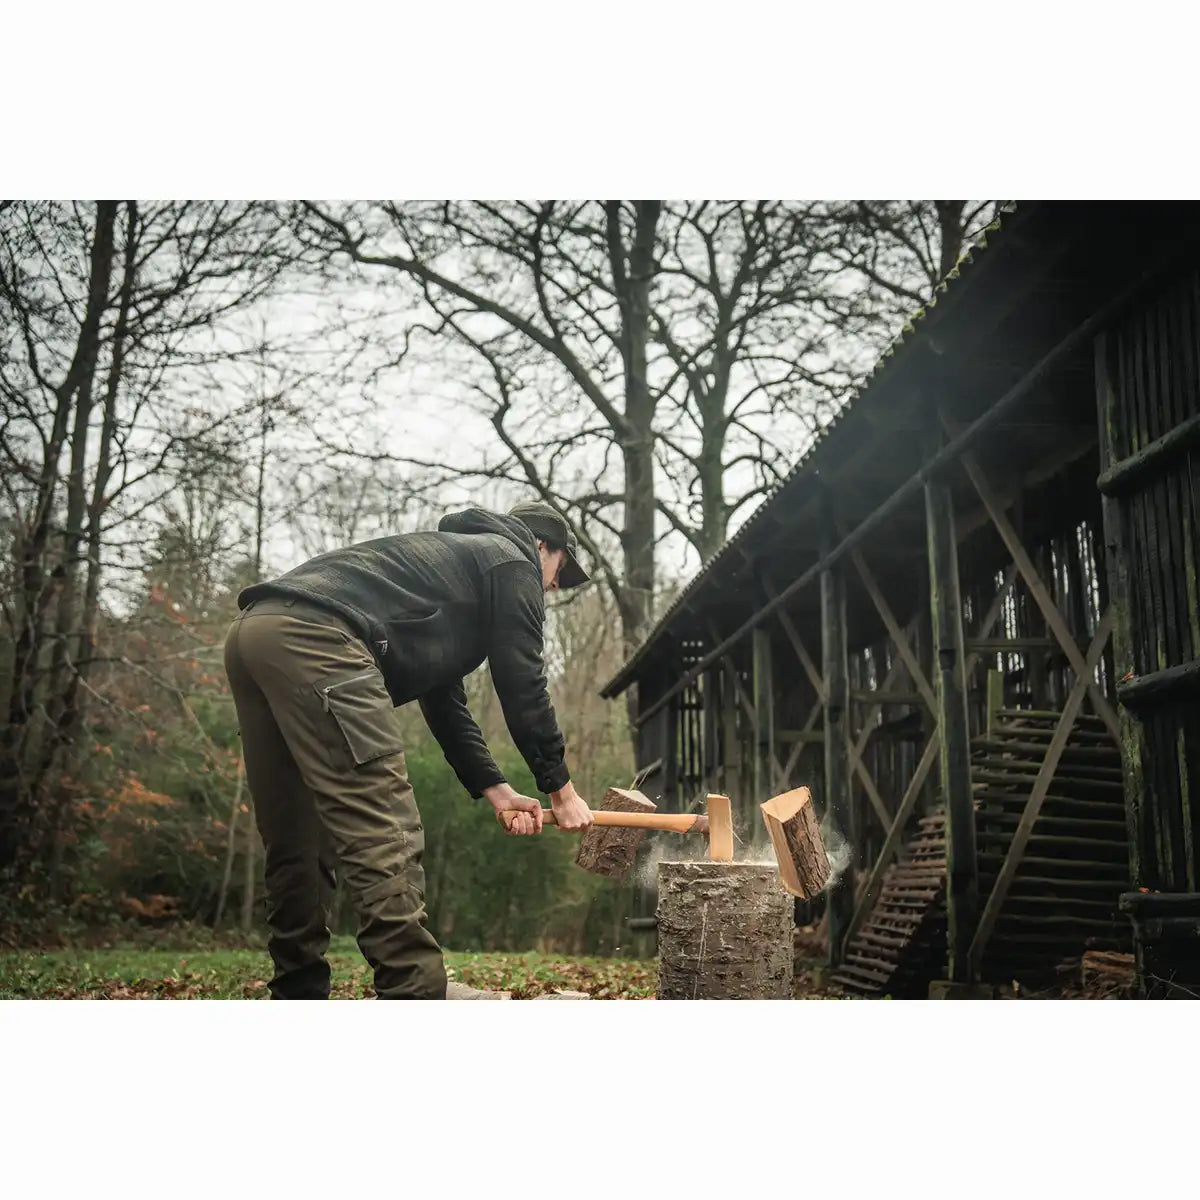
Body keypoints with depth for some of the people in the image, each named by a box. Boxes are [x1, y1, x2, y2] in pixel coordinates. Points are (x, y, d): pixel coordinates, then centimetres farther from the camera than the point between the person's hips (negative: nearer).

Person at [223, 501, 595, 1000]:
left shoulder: (452, 558, 38)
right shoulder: (511, 561, 14)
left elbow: (444, 702, 35)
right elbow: (523, 687, 8)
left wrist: (496, 789, 29)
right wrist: (560, 788, 17)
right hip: (315, 637, -10)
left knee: (297, 847, 14)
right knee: (384, 841, -11)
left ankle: (300, 996, 19)